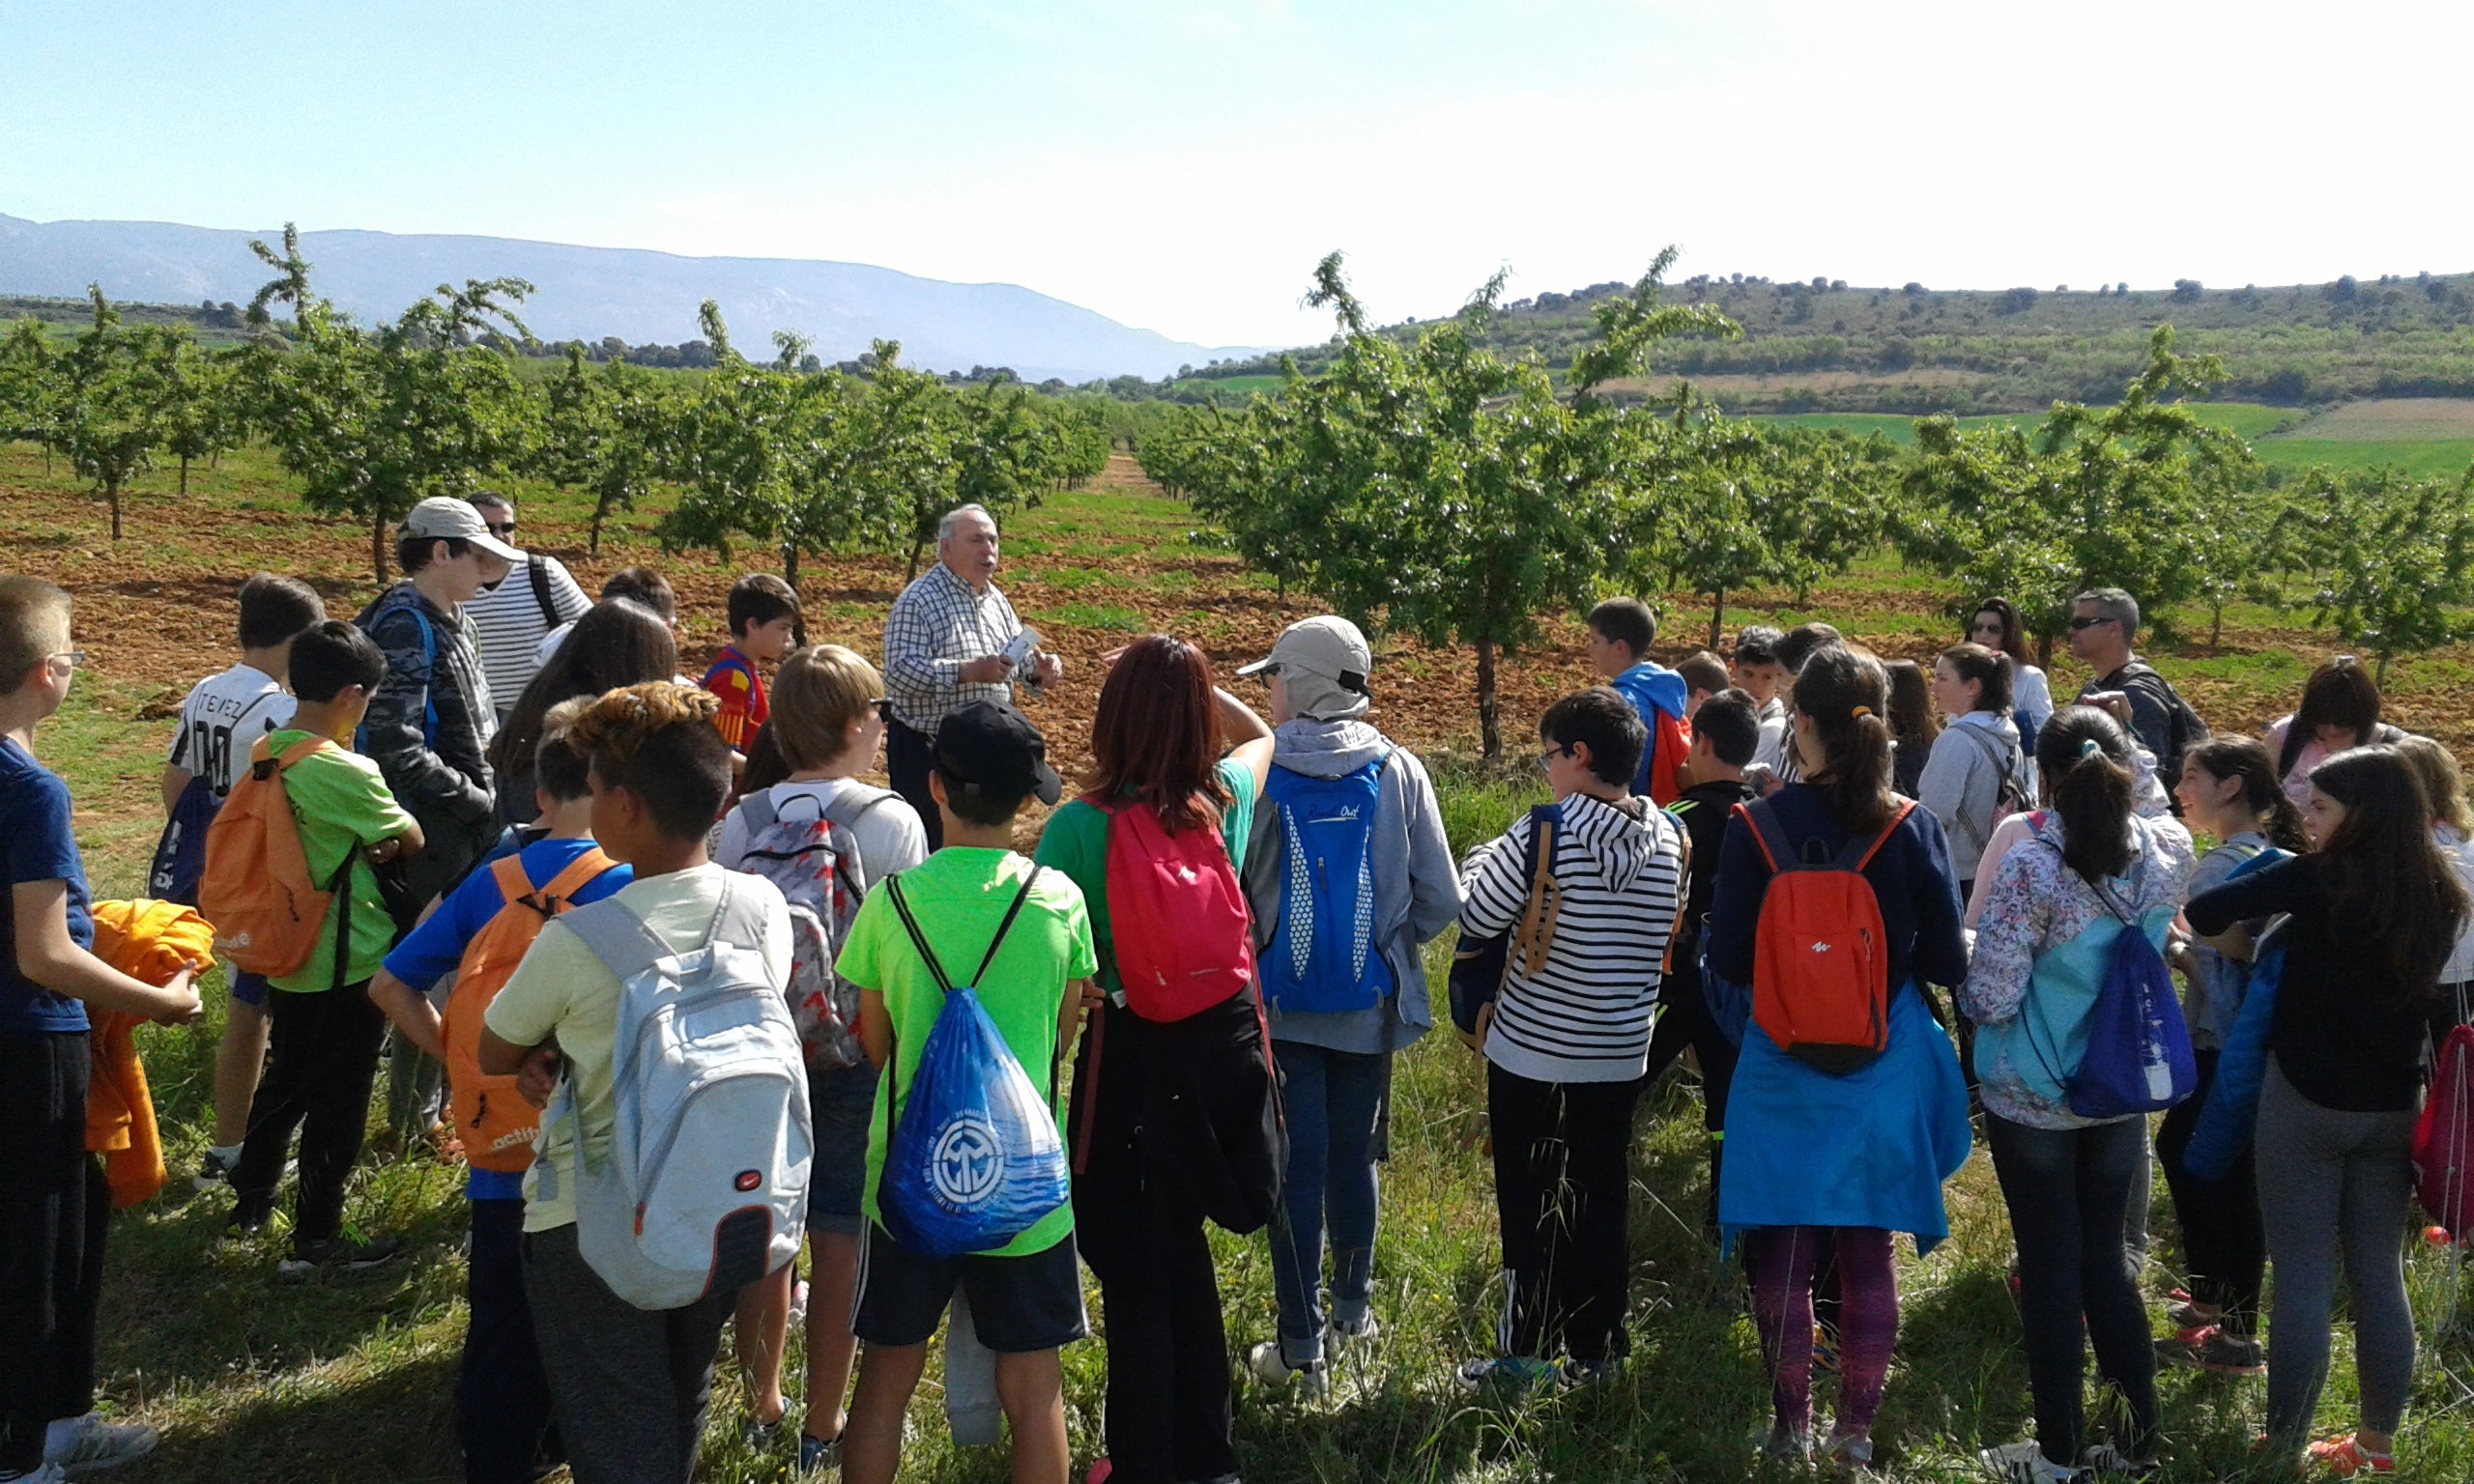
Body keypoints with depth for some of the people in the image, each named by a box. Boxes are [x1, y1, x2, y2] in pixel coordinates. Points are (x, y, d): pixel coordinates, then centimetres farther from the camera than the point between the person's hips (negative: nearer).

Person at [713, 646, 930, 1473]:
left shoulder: (742, 822, -4)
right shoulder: (892, 822, -13)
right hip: (857, 1058, -3)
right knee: (841, 1246, 7)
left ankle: (762, 1404, 31)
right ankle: (821, 1428, 17)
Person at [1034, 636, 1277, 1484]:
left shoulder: (1081, 824, -17)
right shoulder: (1227, 800, -3)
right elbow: (1258, 734, 20)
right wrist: (1189, 678, 17)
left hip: (1134, 1055, -5)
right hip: (1225, 1040, 5)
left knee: (1135, 1270, 9)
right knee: (1181, 1249, 22)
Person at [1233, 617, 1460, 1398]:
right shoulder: (1399, 771, -6)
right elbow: (1442, 900, -5)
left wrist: (1247, 958, 8)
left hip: (1281, 1003, -2)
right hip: (1371, 1005, 2)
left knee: (1298, 1165, 5)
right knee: (1355, 1155, 18)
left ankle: (1301, 1346, 9)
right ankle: (1352, 1305, 35)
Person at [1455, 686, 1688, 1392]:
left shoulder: (1543, 835, -19)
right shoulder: (1669, 839, -2)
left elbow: (1476, 918, -13)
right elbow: (1660, 938, 9)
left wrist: (1482, 859, 6)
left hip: (1532, 1055, -5)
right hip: (1620, 1056, 5)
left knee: (1529, 1211, 7)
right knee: (1601, 1208, 14)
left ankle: (1526, 1359, 15)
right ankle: (1596, 1353, 24)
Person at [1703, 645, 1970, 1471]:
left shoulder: (1756, 827, -13)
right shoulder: (1914, 830, -9)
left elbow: (1727, 961, -9)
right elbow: (1947, 962, -3)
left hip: (1784, 1070, -1)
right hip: (1887, 1070, 2)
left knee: (1784, 1252, 11)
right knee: (1868, 1253, 13)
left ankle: (1790, 1423, 20)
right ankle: (1856, 1426, 22)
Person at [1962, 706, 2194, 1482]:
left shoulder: (2031, 870, -23)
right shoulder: (2169, 852, -8)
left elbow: (1990, 1000, -21)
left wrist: (1964, 974, 0)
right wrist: (2117, 772, 13)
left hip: (2033, 1098, -4)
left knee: (2051, 1266, 8)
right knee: (2108, 1257, 17)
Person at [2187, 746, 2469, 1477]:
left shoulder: (2320, 879, -14)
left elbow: (2202, 913, -17)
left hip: (2306, 1099, -5)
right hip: (2393, 1107, 5)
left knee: (2303, 1277, 1)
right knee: (2380, 1276, 13)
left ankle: (2283, 1448, 8)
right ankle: (2376, 1443, 23)